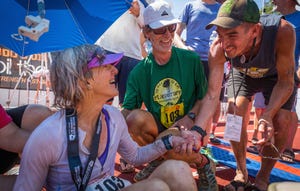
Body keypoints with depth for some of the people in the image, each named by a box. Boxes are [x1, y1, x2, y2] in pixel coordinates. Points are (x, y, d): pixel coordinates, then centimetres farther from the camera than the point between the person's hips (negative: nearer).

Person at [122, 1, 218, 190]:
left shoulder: (191, 59, -6)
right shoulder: (139, 72, -5)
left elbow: (204, 97, 2)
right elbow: (126, 111, -9)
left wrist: (190, 117, -16)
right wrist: (129, 118, -32)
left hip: (188, 127, -2)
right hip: (158, 130, 3)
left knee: (173, 148, -35)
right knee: (136, 117, -29)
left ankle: (202, 161, 2)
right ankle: (158, 159, 2)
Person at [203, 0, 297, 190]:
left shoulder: (282, 32, -43)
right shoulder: (218, 49, -37)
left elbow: (285, 81, -30)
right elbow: (212, 95, -32)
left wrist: (267, 116, -46)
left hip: (276, 75, -1)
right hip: (243, 75, 1)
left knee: (280, 124, -13)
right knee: (236, 118, -12)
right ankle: (241, 173, 12)